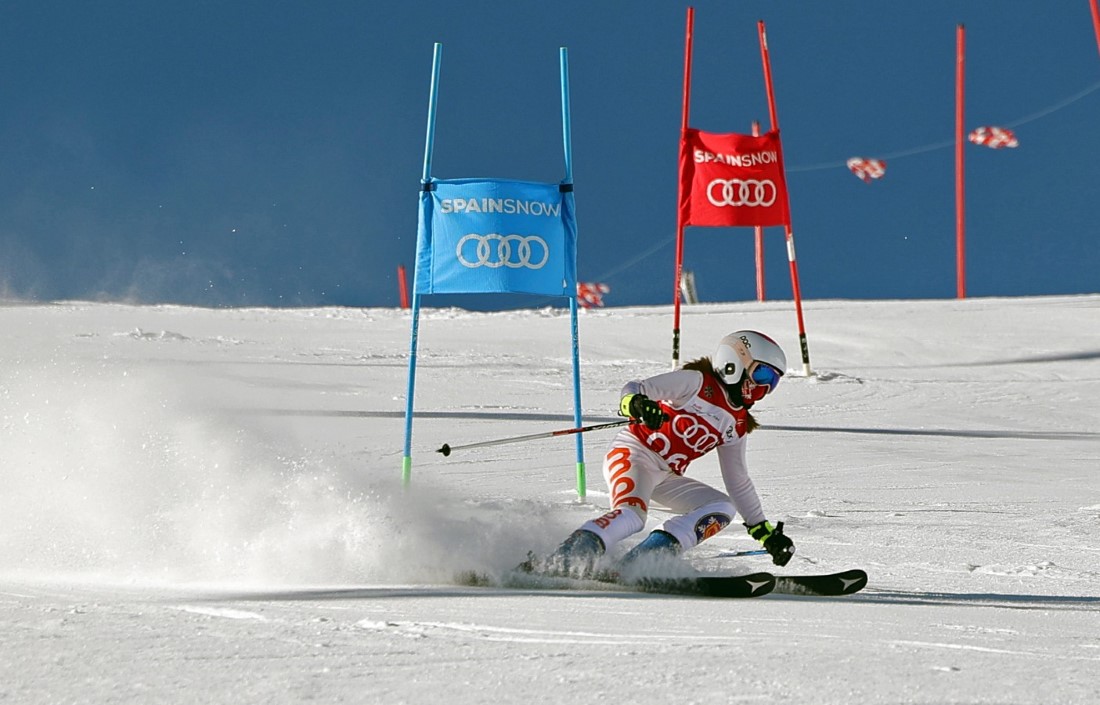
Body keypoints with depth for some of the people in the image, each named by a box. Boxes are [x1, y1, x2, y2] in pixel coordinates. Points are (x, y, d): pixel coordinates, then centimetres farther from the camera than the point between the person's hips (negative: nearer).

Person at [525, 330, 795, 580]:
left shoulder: (738, 424, 18)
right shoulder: (697, 381, -4)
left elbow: (738, 482, 26)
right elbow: (637, 387, -14)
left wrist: (765, 532, 22)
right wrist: (635, 403, -39)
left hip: (665, 477, 8)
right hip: (633, 453, -8)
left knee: (722, 508, -10)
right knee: (631, 515, -33)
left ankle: (640, 562, -25)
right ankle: (557, 563, -41)